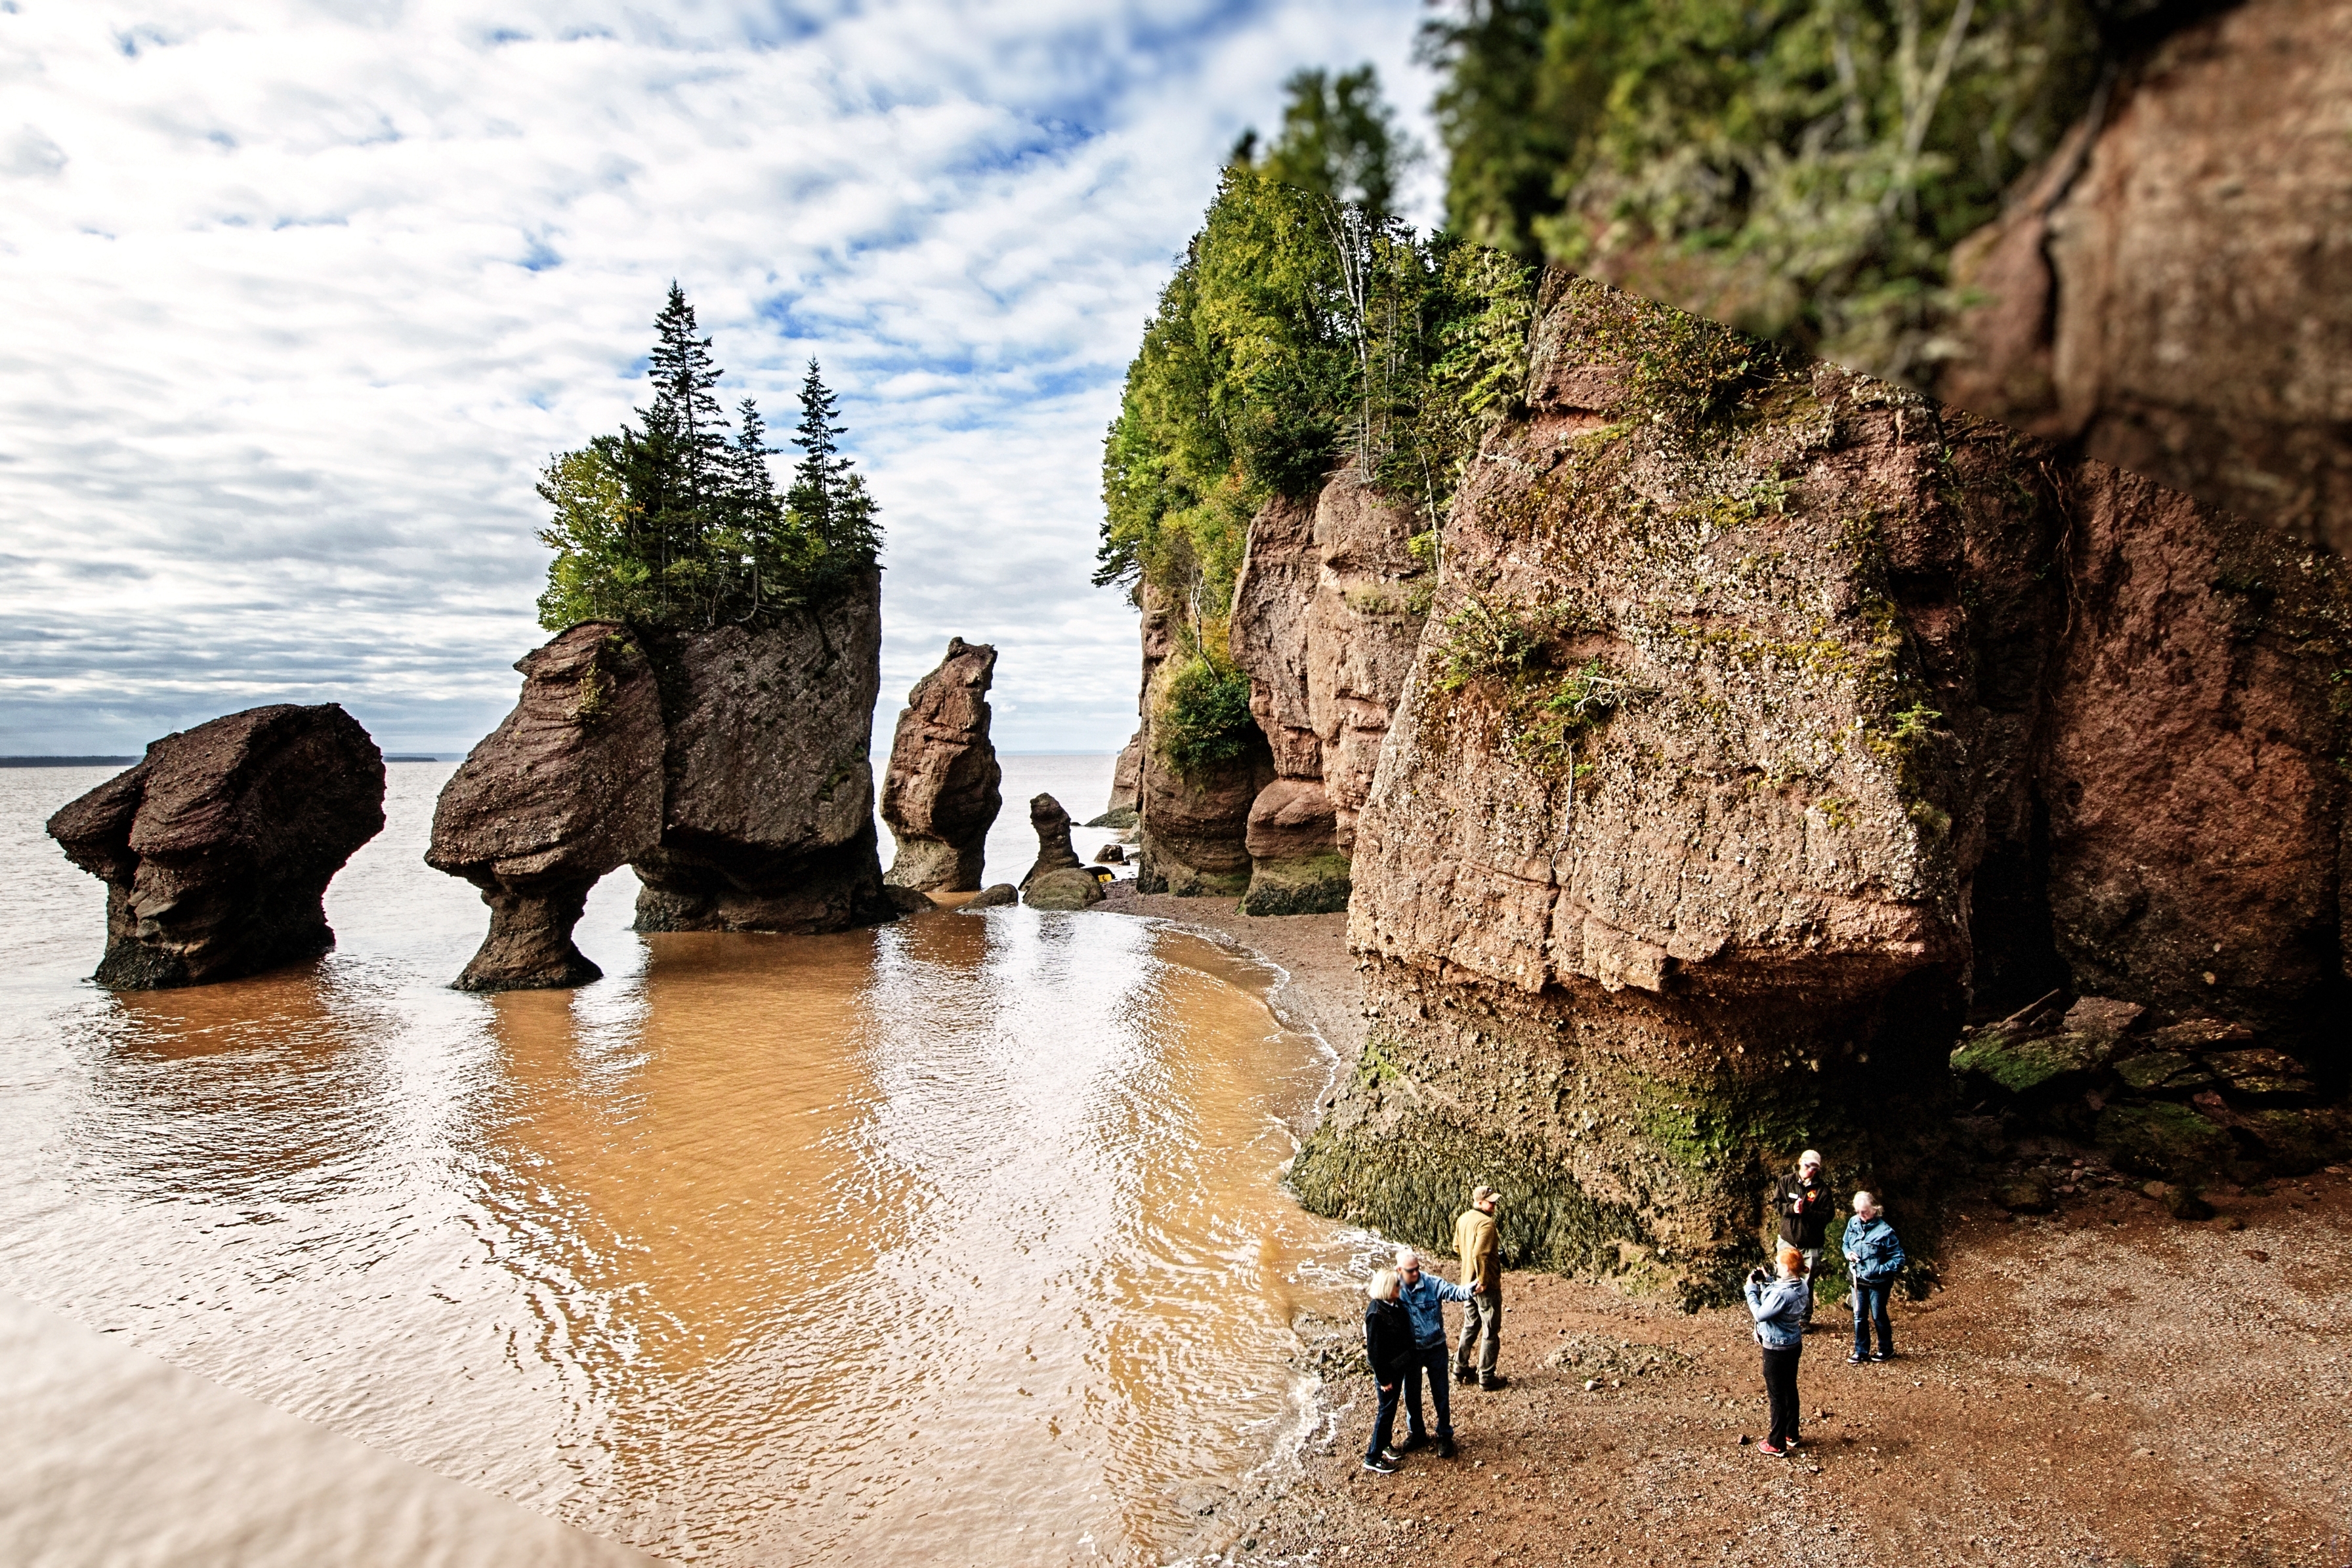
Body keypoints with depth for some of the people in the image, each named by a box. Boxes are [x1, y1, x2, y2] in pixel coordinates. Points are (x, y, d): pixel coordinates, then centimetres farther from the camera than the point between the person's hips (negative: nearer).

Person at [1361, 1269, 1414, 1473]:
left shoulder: (1395, 1304, -4)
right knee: (1386, 1410, 4)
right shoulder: (1376, 1314, -30)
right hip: (1387, 1369, -8)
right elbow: (1374, 1350, -24)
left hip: (1398, 1365, 8)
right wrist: (1383, 1379, -18)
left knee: (1391, 1408, 23)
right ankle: (1372, 1458, 18)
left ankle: (1384, 1443, 42)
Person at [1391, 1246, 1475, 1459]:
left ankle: (1445, 1436, 29)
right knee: (1411, 1394, 15)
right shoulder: (1394, 1289, -12)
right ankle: (1416, 1433, 37)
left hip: (1436, 1348, -1)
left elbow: (1453, 1291, -32)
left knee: (1441, 1394, 10)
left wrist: (1470, 1291, -53)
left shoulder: (1432, 1284, -17)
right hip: (1410, 1351, 2)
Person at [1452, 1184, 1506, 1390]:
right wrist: (1483, 1281, -22)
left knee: (1470, 1326, 22)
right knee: (1491, 1332, 4)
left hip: (1468, 1282, 8)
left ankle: (1461, 1368, 29)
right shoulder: (1486, 1223, -22)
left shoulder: (1463, 1219, 5)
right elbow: (1479, 1255, -30)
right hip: (1486, 1286, -8)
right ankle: (1486, 1377, 11)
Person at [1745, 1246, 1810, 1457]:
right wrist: (1764, 1283, 0)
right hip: (1795, 1344, 8)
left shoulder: (1782, 1293, -32)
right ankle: (1791, 1435, 37)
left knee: (1777, 1395, 6)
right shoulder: (1802, 1287, -4)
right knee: (1790, 1390, 22)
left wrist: (1751, 1289, -14)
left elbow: (1760, 1314, -23)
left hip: (1777, 1348, -8)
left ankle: (1777, 1444, 18)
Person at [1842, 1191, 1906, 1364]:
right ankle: (1861, 1351, 24)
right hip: (1857, 1279, 4)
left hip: (1878, 1282, -4)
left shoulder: (1884, 1231, -21)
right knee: (1859, 1316, 11)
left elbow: (1899, 1258, -15)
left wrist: (1879, 1270, -22)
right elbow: (1846, 1244, 11)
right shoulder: (1853, 1223, -5)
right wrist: (1849, 1253, -10)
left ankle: (1886, 1350, 33)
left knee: (1878, 1316, 13)